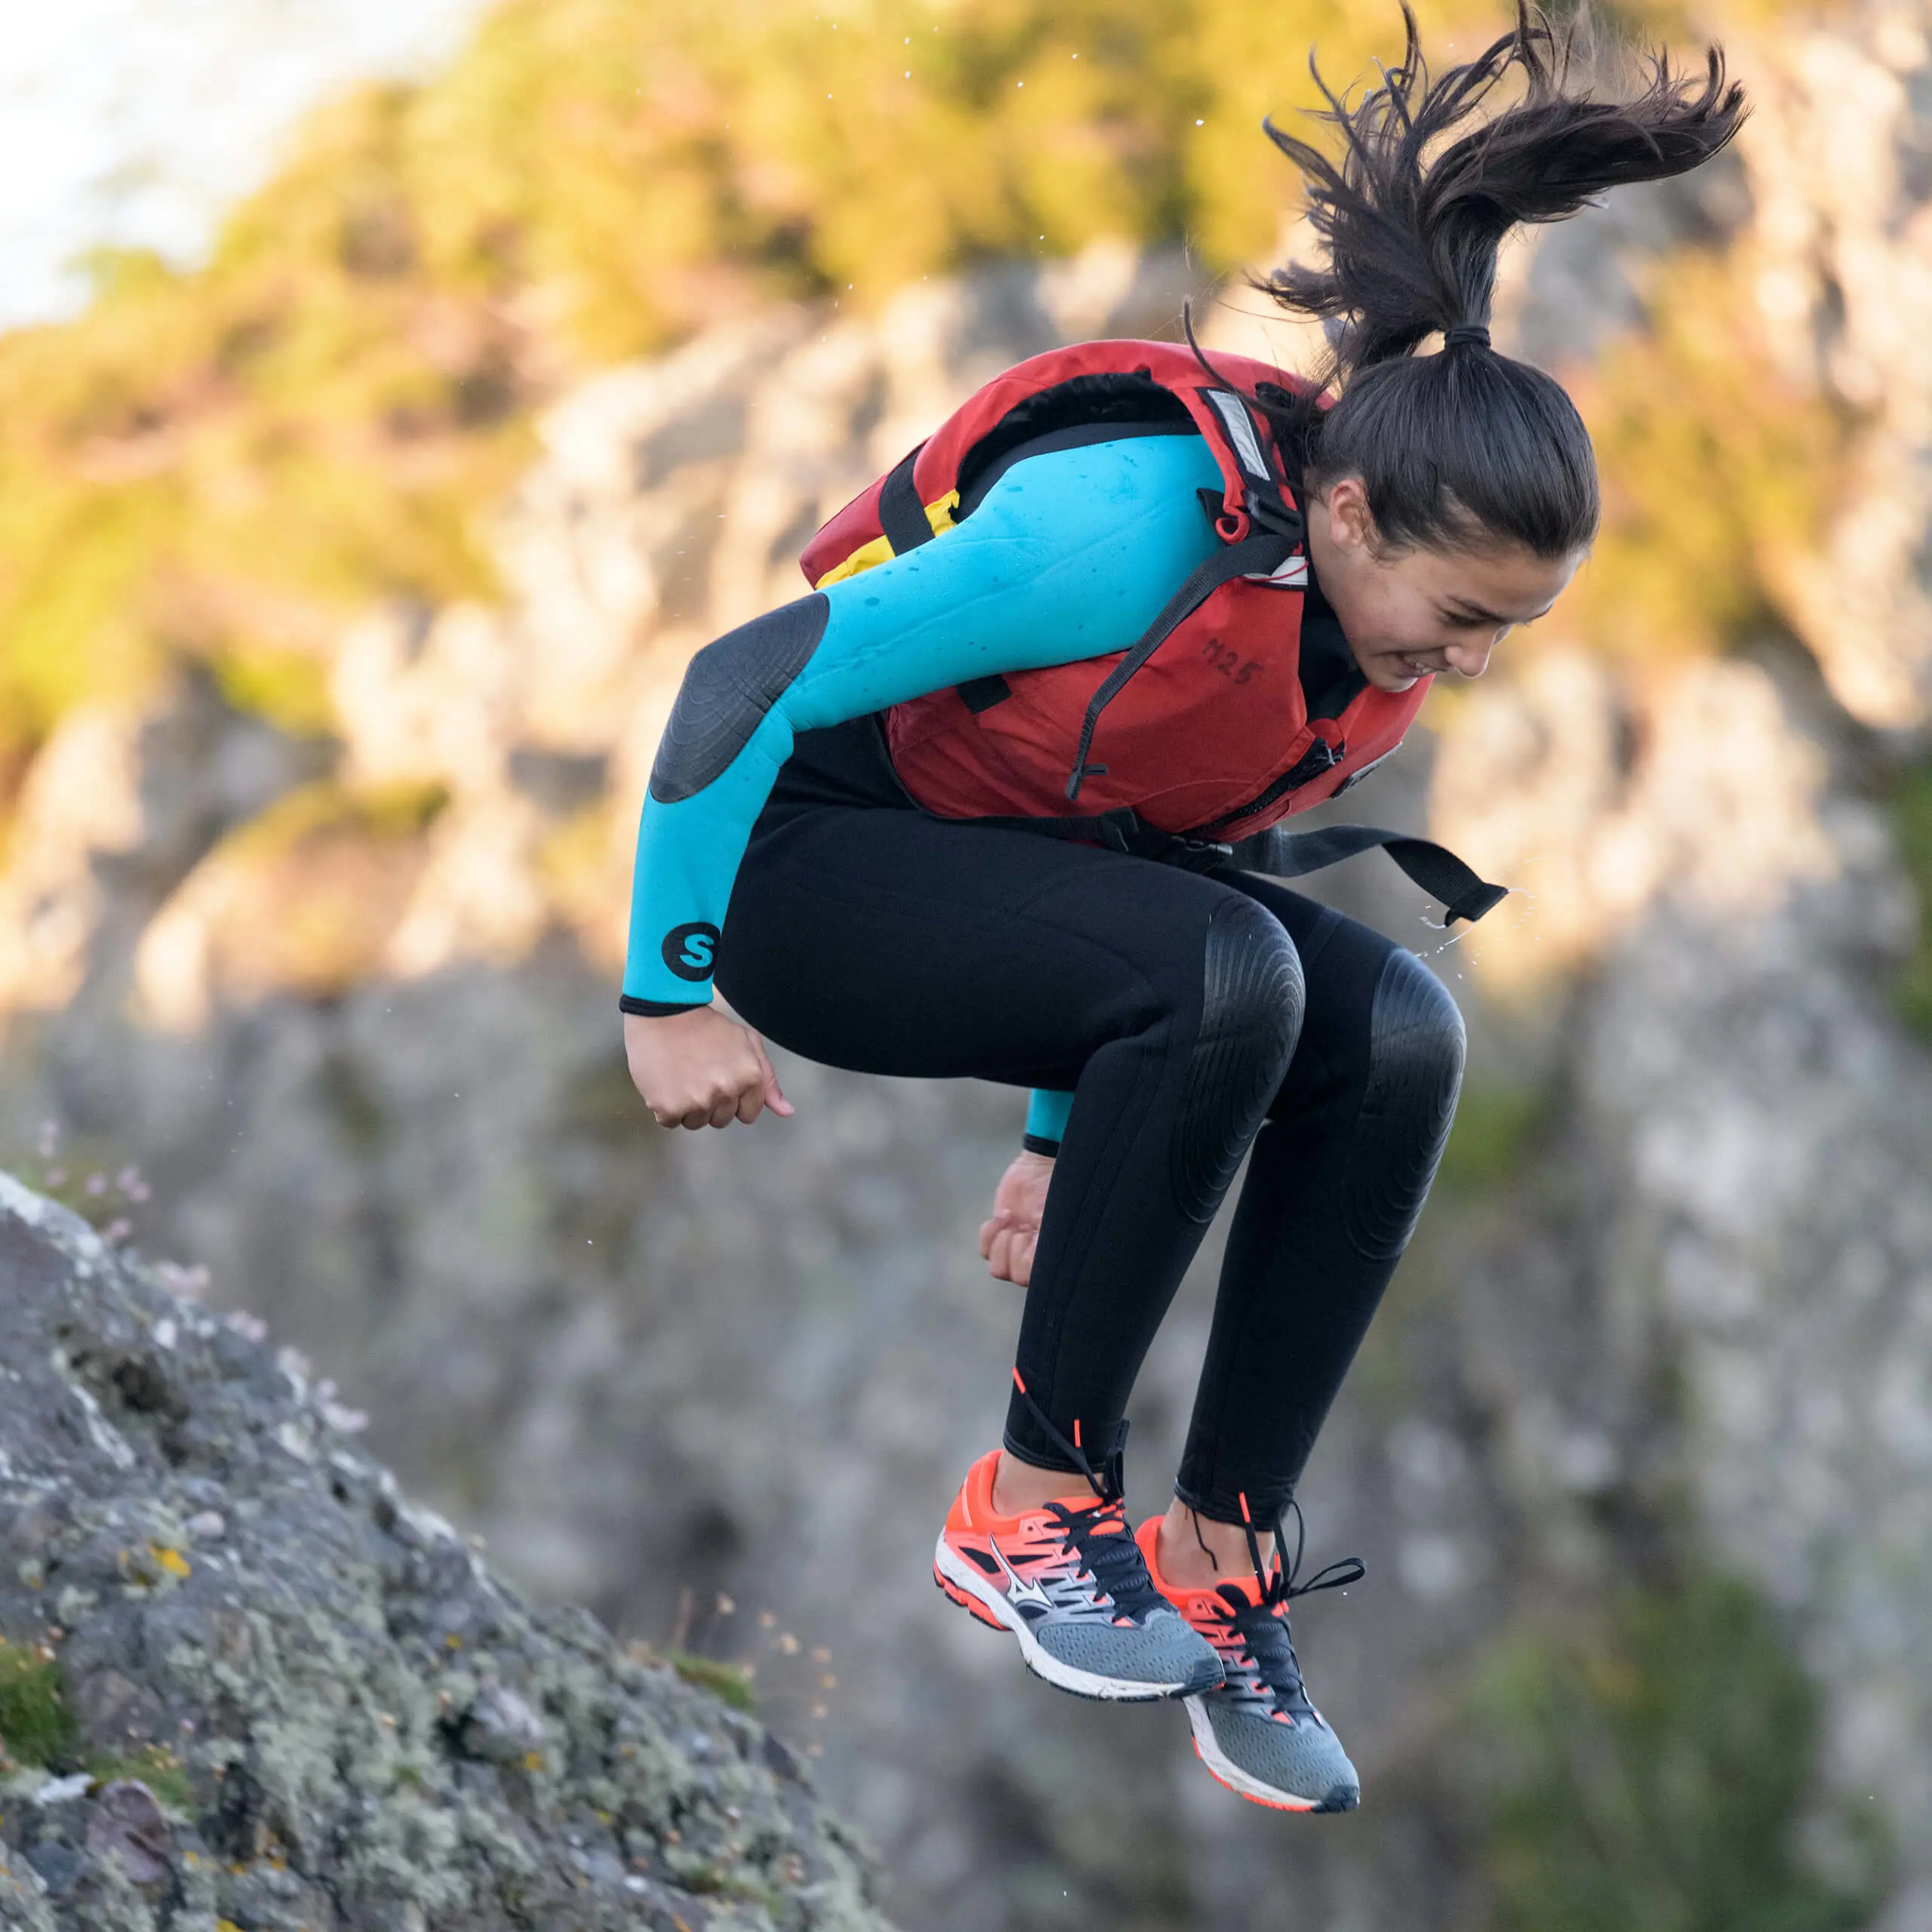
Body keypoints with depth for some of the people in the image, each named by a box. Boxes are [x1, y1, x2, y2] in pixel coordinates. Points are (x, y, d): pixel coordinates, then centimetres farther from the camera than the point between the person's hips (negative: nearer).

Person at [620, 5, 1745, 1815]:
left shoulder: (1370, 600, -5)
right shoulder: (1138, 529, -31)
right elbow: (743, 681, -26)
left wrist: (1065, 1132, 16)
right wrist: (672, 997, -20)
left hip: (1017, 865, 8)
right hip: (803, 854, -8)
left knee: (1394, 1037, -16)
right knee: (1221, 979, -33)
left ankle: (1220, 1559, -6)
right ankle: (1029, 1508, -19)